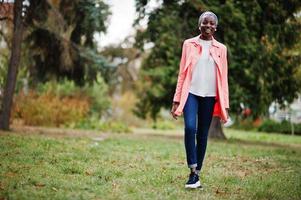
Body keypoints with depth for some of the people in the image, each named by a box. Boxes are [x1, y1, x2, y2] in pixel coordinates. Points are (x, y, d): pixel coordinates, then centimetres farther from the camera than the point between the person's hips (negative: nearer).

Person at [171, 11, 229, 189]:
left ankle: (197, 174, 13)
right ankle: (193, 172, -15)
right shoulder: (189, 44, 6)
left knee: (203, 135, 4)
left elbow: (223, 78, 9)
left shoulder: (220, 49, 9)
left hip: (209, 96, 2)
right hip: (191, 93, -2)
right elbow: (182, 73, 5)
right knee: (190, 128, -21)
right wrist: (177, 100, 1)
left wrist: (225, 105, 4)